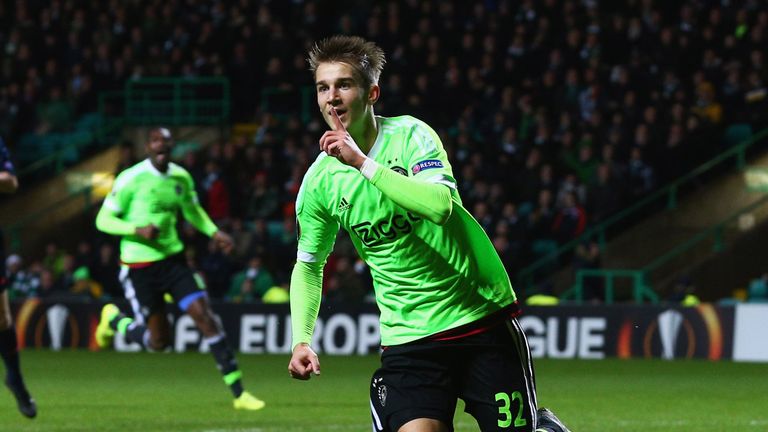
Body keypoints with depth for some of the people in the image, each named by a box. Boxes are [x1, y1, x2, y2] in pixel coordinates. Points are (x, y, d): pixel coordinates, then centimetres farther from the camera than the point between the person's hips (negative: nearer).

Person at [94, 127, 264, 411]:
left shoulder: (181, 177, 3)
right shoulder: (131, 179, -13)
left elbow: (193, 211, 22)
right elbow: (103, 220, -11)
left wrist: (214, 232, 4)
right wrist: (138, 230, -27)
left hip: (173, 258, 4)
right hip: (139, 267, -4)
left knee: (204, 315, -11)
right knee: (159, 341, -1)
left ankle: (238, 392, -8)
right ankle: (115, 320, 32)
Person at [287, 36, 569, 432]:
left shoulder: (409, 135, -11)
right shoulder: (319, 183, -1)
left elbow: (440, 206, -29)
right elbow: (308, 265, 15)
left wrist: (363, 163, -30)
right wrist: (301, 340, 2)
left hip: (482, 314, -2)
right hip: (407, 336, 2)